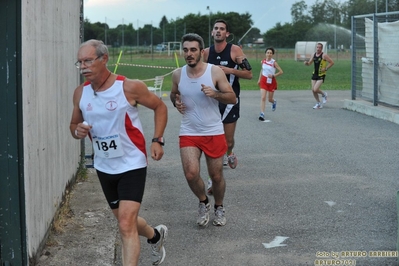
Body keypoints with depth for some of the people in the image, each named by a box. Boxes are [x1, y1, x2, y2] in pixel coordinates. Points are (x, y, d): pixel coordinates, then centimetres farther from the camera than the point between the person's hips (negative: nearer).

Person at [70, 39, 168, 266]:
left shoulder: (129, 88, -17)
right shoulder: (80, 93, -3)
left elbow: (160, 107, -3)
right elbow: (74, 124, 11)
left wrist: (158, 140, -14)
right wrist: (77, 131, -13)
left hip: (132, 165, -6)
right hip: (104, 167, 6)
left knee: (126, 225, -16)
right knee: (125, 219, 21)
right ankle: (156, 236, 51)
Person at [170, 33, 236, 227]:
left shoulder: (215, 72, -10)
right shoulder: (177, 75, -2)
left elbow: (232, 98, -6)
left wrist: (215, 94, -24)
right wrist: (176, 102, -5)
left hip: (214, 132, -1)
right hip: (189, 133, 1)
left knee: (216, 175, 9)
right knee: (191, 173, -16)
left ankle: (219, 207, 37)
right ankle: (203, 202, 15)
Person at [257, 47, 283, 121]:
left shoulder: (274, 62, -12)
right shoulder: (263, 61, -1)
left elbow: (281, 72, -12)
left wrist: (273, 75, -22)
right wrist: (259, 79, 14)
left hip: (271, 81, -2)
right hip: (264, 81, 2)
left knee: (270, 99, 11)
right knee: (263, 98, -11)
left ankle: (274, 102, 49)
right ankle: (262, 114, -12)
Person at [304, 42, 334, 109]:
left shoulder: (324, 55, -12)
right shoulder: (314, 55, 6)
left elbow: (332, 62, -9)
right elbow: (309, 63, 16)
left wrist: (326, 69, -15)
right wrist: (306, 63, -7)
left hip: (321, 75, -6)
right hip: (315, 74, 6)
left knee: (315, 89, -17)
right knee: (313, 90, 3)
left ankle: (324, 94, 14)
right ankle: (318, 104, 20)